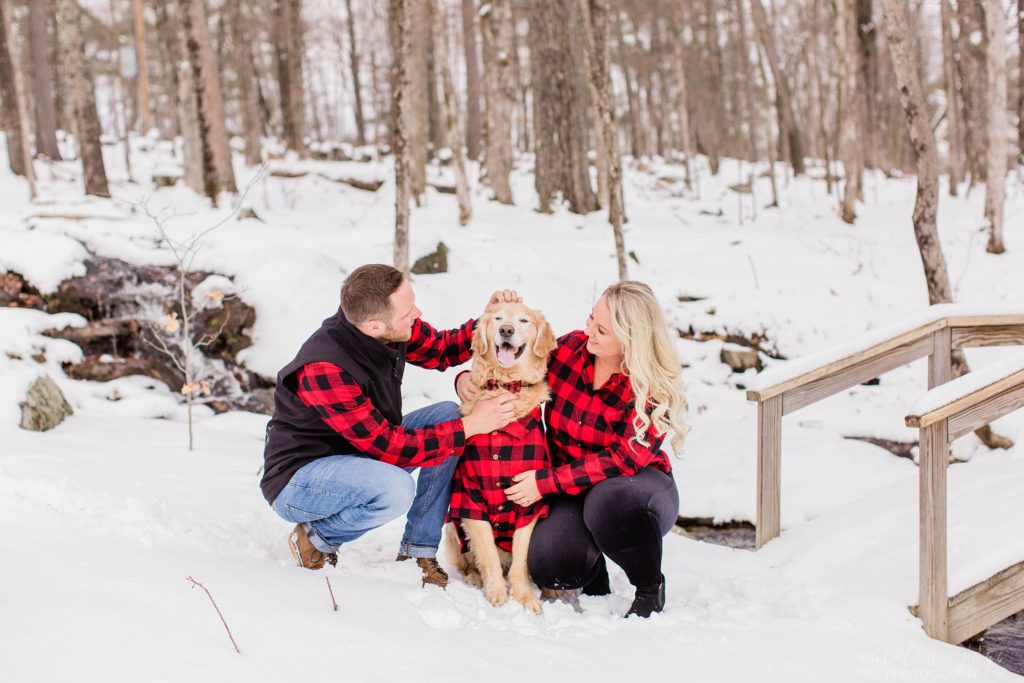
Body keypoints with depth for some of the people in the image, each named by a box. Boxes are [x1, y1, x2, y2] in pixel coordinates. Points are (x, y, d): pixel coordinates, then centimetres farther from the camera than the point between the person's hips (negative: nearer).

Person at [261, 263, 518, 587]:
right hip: (298, 480, -9)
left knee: (449, 414, -5)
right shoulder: (325, 369, -33)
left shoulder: (389, 330, -11)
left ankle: (418, 550, -2)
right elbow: (390, 447, -29)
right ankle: (315, 538, -5)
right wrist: (469, 426, -26)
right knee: (395, 489, -36)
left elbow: (442, 349, 9)